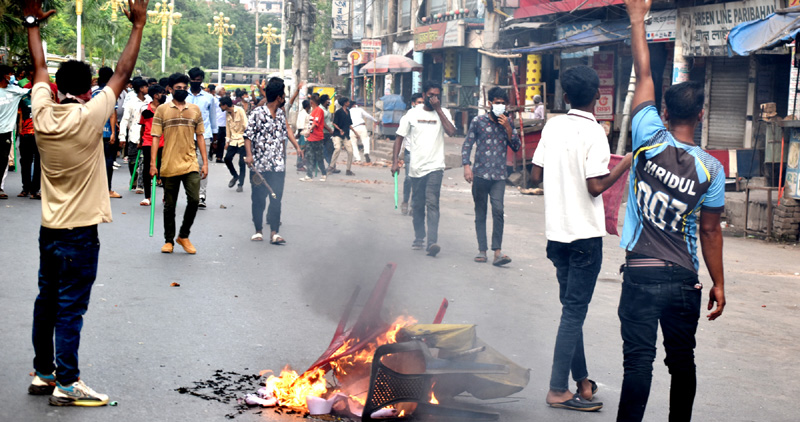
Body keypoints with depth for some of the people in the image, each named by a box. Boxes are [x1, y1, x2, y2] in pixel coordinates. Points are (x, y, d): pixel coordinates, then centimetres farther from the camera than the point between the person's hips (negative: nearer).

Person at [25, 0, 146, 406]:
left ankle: (43, 373, 24)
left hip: (49, 230, 6)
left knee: (46, 303, 14)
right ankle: (66, 384, 4)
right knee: (70, 310, -2)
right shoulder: (88, 117, -17)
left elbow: (39, 68, 13)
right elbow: (122, 73, -10)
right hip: (80, 233, -6)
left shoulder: (42, 114, -3)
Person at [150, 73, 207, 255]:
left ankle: (184, 235, 10)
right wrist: (152, 163, -6)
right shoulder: (162, 110, 3)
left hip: (190, 164, 1)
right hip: (169, 165, -1)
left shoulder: (195, 110, 10)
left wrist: (205, 162, 7)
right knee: (169, 205, 7)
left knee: (194, 200, -10)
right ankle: (169, 240, 20)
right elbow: (156, 137, 1)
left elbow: (200, 137, 13)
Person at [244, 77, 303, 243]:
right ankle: (258, 230, 17)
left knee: (276, 199, -3)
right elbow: (248, 136, -8)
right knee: (258, 199, 5)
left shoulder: (281, 113, 11)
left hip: (278, 165, 4)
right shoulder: (258, 113, -7)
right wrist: (249, 155, -20)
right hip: (259, 165, -4)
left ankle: (274, 233, -3)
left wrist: (297, 147, 16)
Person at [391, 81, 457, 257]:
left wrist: (438, 109, -11)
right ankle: (419, 238, 27)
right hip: (416, 167, 2)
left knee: (432, 203, -16)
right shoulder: (412, 114, 7)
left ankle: (432, 242, -23)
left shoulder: (443, 113, 5)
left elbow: (451, 132, -13)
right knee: (417, 205, 11)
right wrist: (395, 161, 2)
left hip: (435, 166, -2)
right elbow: (400, 137, 11)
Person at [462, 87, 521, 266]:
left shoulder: (508, 122, 9)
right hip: (480, 174, 0)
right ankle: (482, 250, 13)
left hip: (499, 176, 0)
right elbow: (467, 145, 5)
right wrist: (466, 166, -8)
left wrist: (507, 128, -8)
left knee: (498, 211, -15)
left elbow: (516, 147, 4)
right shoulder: (478, 121, 3)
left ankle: (497, 251, -18)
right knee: (480, 213, 5)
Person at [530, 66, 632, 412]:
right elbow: (596, 186, -19)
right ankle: (558, 390, 0)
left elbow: (535, 176, 6)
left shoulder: (552, 126, 4)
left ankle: (581, 380, 24)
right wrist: (625, 164, -5)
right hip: (584, 233, -6)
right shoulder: (594, 132, -14)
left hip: (557, 230, 6)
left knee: (573, 307, 16)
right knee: (575, 311, -2)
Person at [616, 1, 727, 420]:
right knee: (682, 362, 14)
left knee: (638, 362, -2)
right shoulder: (711, 168, -6)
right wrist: (718, 283, 10)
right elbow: (710, 232, -1)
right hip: (685, 281, 1)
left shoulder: (650, 142, -7)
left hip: (641, 275, -1)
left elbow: (643, 76, 2)